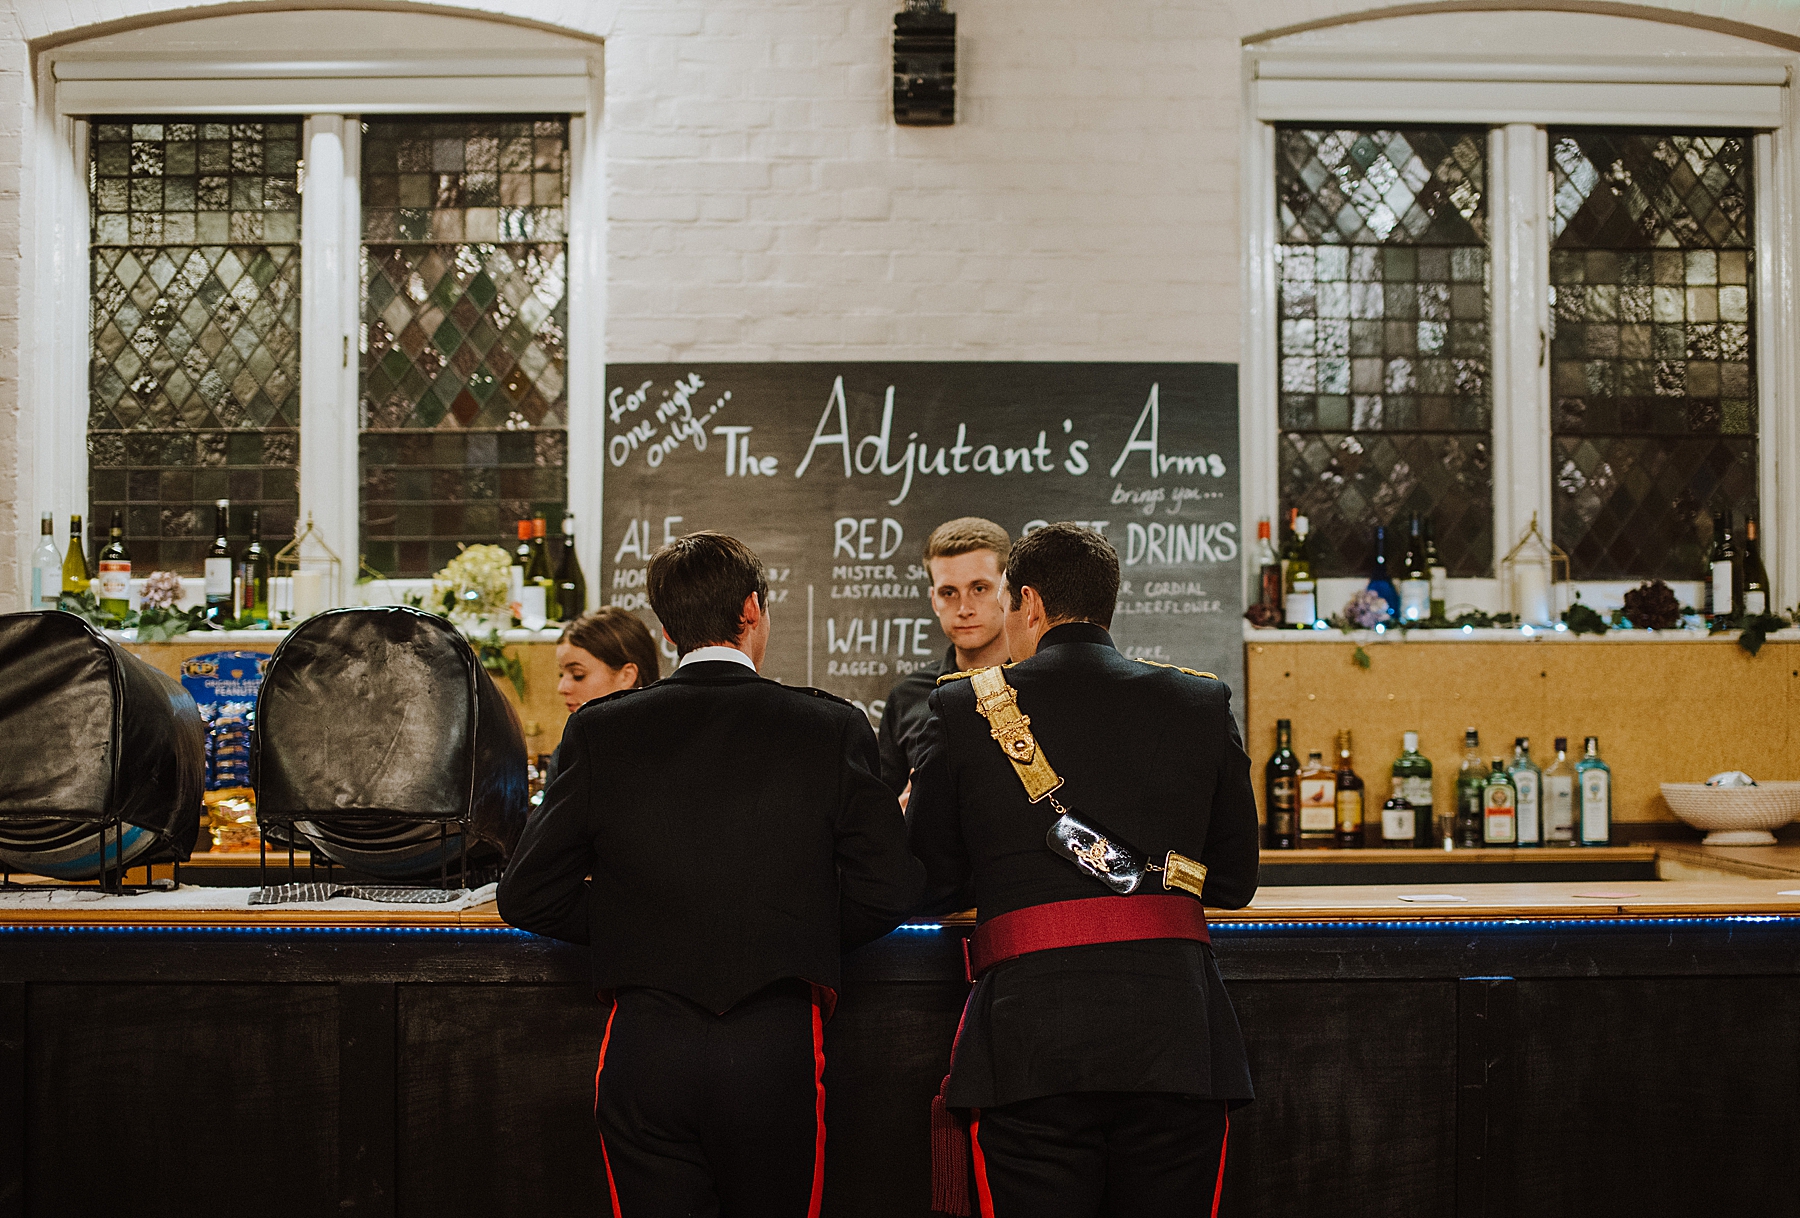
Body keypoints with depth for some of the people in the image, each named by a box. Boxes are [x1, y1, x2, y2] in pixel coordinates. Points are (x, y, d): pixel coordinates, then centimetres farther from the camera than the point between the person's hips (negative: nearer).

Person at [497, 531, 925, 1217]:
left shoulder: (600, 731, 0)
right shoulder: (831, 728, -2)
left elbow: (527, 897, 2)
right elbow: (885, 894, -3)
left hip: (644, 1051, 1)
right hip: (779, 1047, 0)